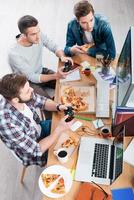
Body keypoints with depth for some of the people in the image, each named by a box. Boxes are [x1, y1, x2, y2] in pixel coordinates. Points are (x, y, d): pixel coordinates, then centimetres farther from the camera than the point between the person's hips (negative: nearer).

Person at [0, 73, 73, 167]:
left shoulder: (24, 97, -25)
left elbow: (43, 101, -4)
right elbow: (36, 150, -31)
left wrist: (59, 107, -22)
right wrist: (59, 129, -31)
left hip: (39, 128, 5)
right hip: (33, 152, -5)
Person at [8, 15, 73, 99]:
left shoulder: (40, 36, -19)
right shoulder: (14, 54, -32)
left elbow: (54, 47, -4)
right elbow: (32, 77, -27)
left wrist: (62, 57, -28)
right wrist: (55, 76, -39)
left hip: (41, 72, 5)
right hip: (28, 82, -5)